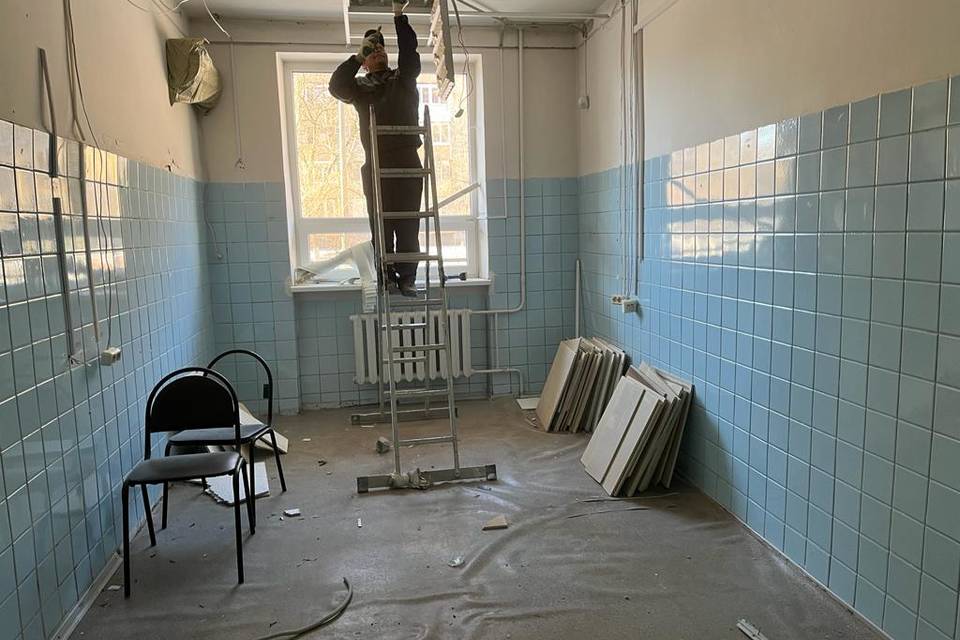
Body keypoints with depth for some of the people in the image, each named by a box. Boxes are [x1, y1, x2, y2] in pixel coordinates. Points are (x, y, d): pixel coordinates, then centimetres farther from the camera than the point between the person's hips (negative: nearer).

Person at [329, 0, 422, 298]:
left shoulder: (404, 79, 14)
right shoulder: (360, 87, 13)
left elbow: (410, 53, -3)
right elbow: (336, 86, -7)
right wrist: (359, 55, -9)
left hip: (407, 162, 0)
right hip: (376, 165, 0)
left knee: (408, 225, -1)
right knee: (381, 226, -1)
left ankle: (407, 278, 3)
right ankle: (387, 277, 5)